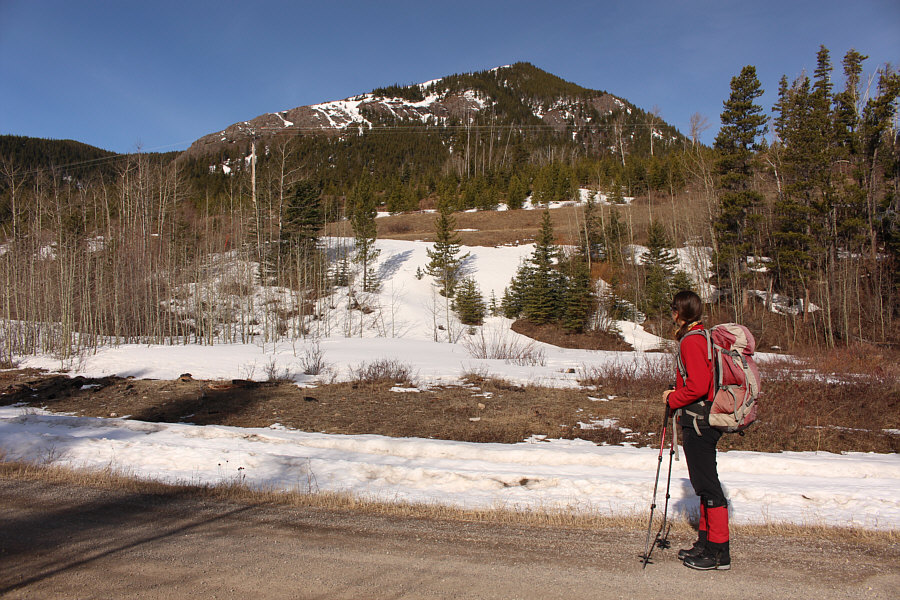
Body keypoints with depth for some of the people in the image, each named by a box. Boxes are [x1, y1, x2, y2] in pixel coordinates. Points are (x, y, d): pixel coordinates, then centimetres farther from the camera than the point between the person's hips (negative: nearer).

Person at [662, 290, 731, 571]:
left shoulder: (691, 341, -17)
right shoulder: (701, 336, 14)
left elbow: (698, 386, -24)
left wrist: (672, 398, -9)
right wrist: (677, 394, 14)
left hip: (697, 422, -10)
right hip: (703, 421, 10)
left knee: (707, 485, -4)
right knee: (704, 483, 16)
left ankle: (719, 552, 3)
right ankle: (705, 542, 26)